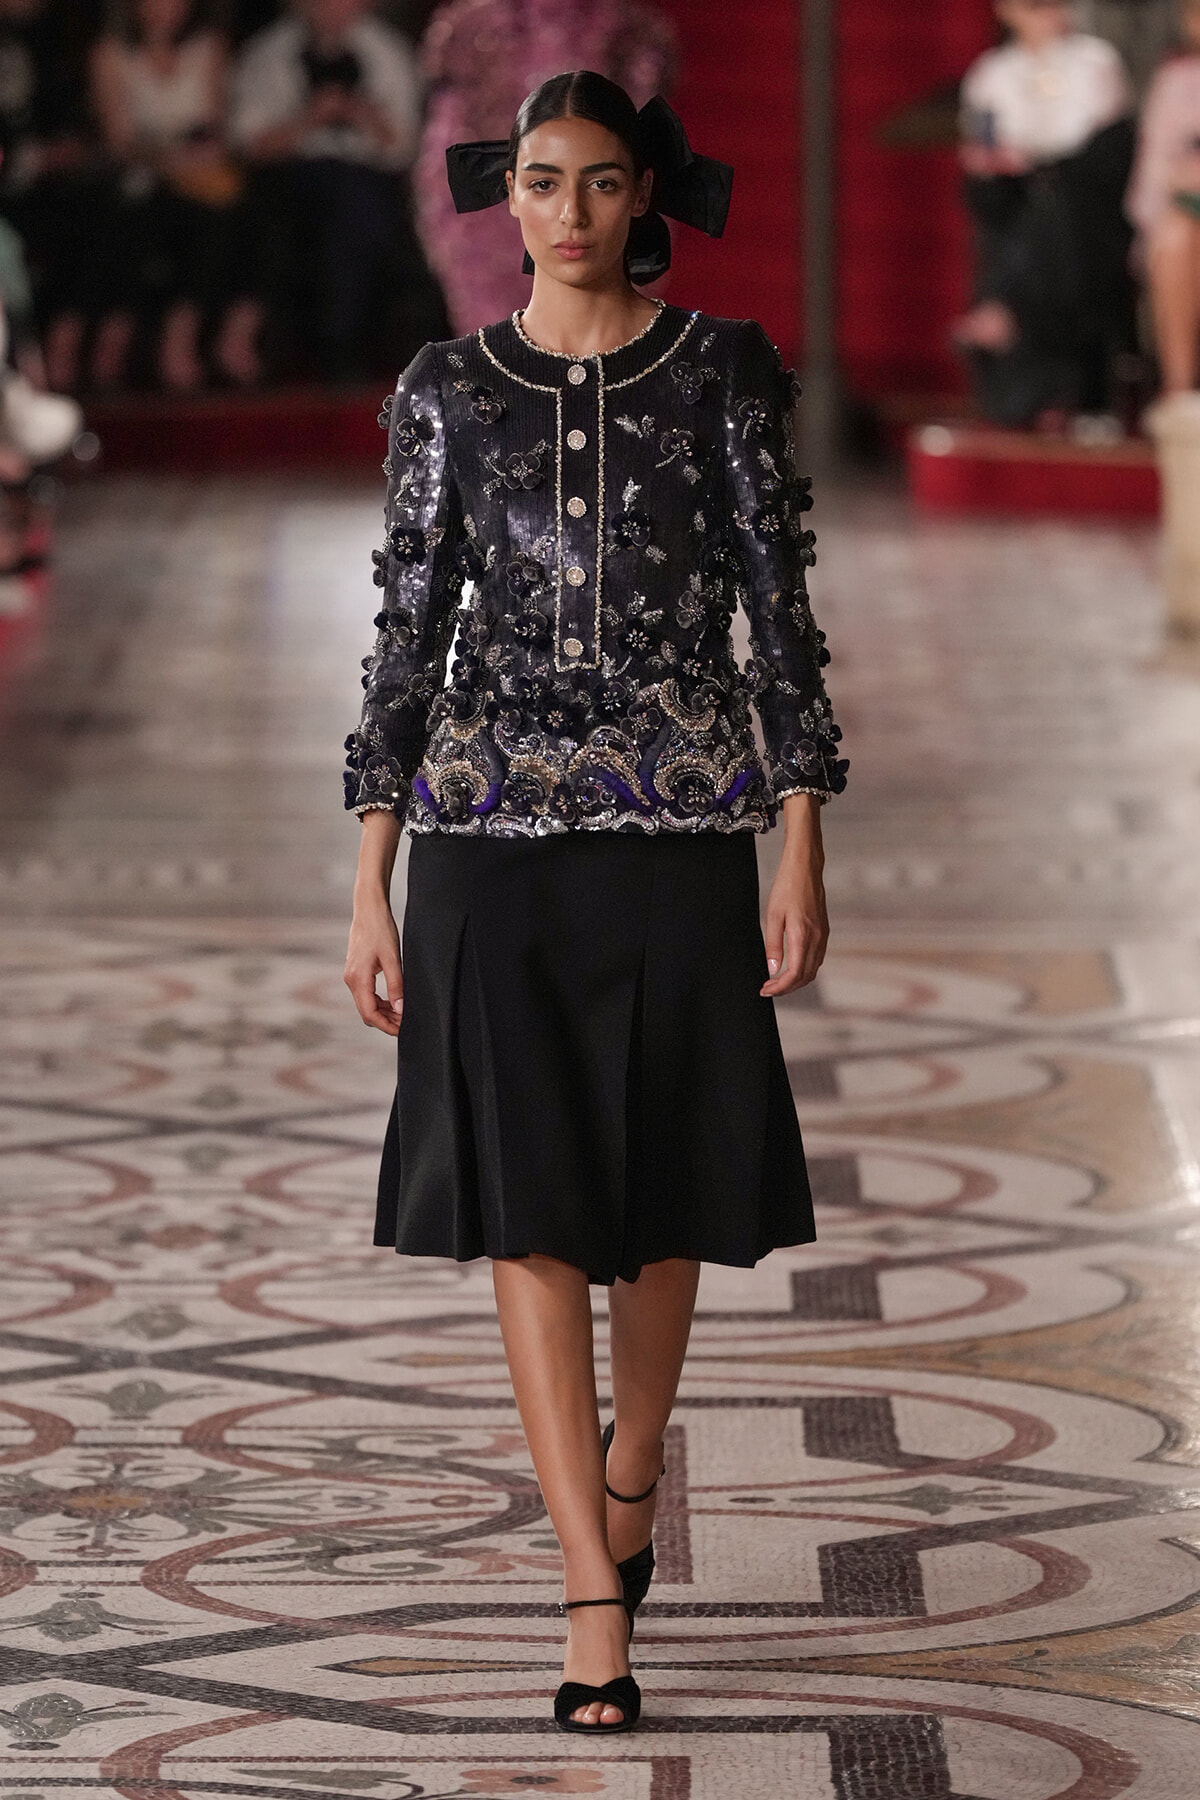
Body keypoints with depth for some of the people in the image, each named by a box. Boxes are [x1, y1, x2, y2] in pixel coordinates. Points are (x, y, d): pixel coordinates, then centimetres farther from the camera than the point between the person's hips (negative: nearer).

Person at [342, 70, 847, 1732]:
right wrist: (370, 888, 2)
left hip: (678, 829, 0)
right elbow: (407, 633, 6)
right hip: (493, 834, 0)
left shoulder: (722, 372, 2)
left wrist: (803, 856, -4)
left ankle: (627, 1484, 36)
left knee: (660, 1193, 10)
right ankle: (599, 1608, -8)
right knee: (531, 1209, -7)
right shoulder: (448, 392, 5)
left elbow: (779, 611, 2)